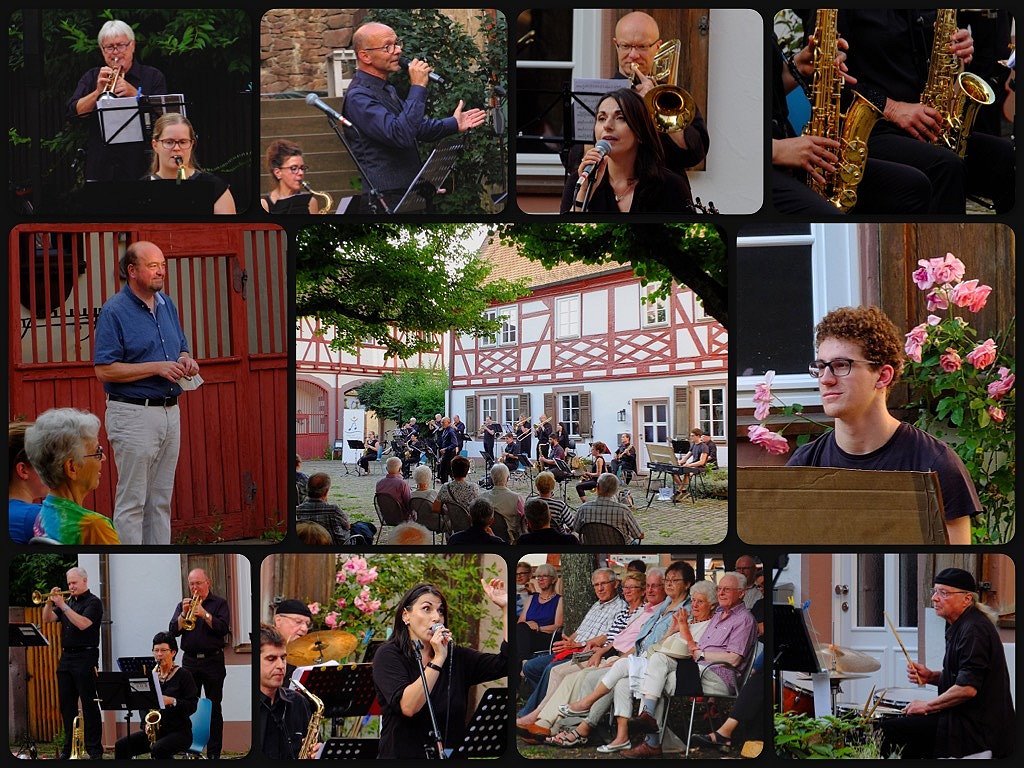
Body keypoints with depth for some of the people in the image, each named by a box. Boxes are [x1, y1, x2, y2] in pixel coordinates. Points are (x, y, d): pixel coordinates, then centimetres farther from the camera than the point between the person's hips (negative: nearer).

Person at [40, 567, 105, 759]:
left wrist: (63, 605, -19)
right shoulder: (68, 601, 16)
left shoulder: (93, 602, -4)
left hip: (85, 657, -7)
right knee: (67, 705, 9)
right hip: (66, 657, 7)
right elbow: (47, 619, 11)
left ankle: (94, 749, -5)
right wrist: (50, 602, -5)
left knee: (89, 705, -6)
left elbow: (83, 624, -20)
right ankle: (69, 747, 17)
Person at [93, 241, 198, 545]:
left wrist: (187, 361, -1)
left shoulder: (167, 304, 11)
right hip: (134, 414, -7)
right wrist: (157, 367, -20)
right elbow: (104, 370, -16)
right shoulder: (114, 311, -11)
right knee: (132, 502, -2)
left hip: (170, 412, 8)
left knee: (161, 500, 13)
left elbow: (182, 347, 23)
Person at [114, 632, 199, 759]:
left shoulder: (183, 675, -3)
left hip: (179, 731, -5)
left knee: (158, 749, -35)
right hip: (153, 730, 5)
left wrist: (171, 701, -24)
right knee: (121, 746, -16)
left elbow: (192, 706, -9)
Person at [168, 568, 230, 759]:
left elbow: (224, 628, -11)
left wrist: (204, 614, -20)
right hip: (190, 662, 3)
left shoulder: (219, 603, 3)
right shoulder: (183, 605, 13)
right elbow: (173, 631, 3)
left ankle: (214, 752, 3)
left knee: (214, 709, 0)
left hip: (213, 661, -3)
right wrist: (184, 613, -11)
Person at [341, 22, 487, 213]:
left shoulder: (387, 89, 16)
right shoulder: (358, 97, -16)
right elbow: (400, 135, -27)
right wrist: (418, 87, -22)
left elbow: (415, 128, 28)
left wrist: (453, 124, 16)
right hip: (389, 200, -9)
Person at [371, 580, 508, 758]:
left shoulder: (455, 655, 8)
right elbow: (407, 707, -17)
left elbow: (503, 663, -4)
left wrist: (505, 607, -6)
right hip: (402, 756, -4)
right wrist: (438, 659, -18)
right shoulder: (388, 655, -3)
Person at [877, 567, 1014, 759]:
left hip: (978, 729, -11)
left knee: (888, 730, -13)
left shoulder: (973, 630, -19)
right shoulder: (959, 626, 14)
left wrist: (928, 706, -14)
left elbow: (968, 688, -26)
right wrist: (931, 676, 7)